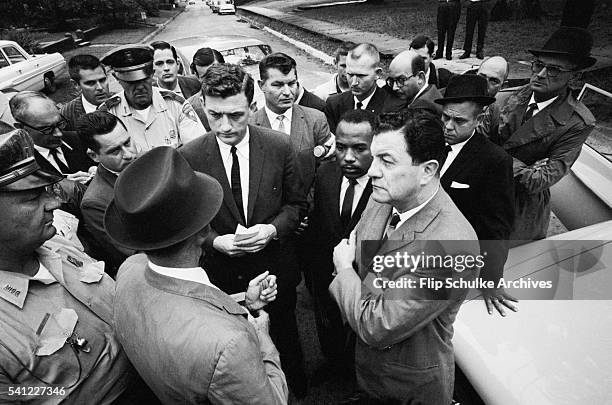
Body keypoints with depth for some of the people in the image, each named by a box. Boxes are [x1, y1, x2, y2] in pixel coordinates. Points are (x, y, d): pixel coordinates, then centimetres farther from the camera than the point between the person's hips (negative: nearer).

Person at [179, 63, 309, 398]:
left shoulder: (279, 146, -13)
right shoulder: (188, 157, -15)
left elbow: (296, 203, -3)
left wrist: (272, 229, -21)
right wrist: (216, 241, -21)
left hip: (276, 269, 1)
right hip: (222, 276, 0)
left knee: (283, 334, 26)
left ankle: (296, 390, 57)